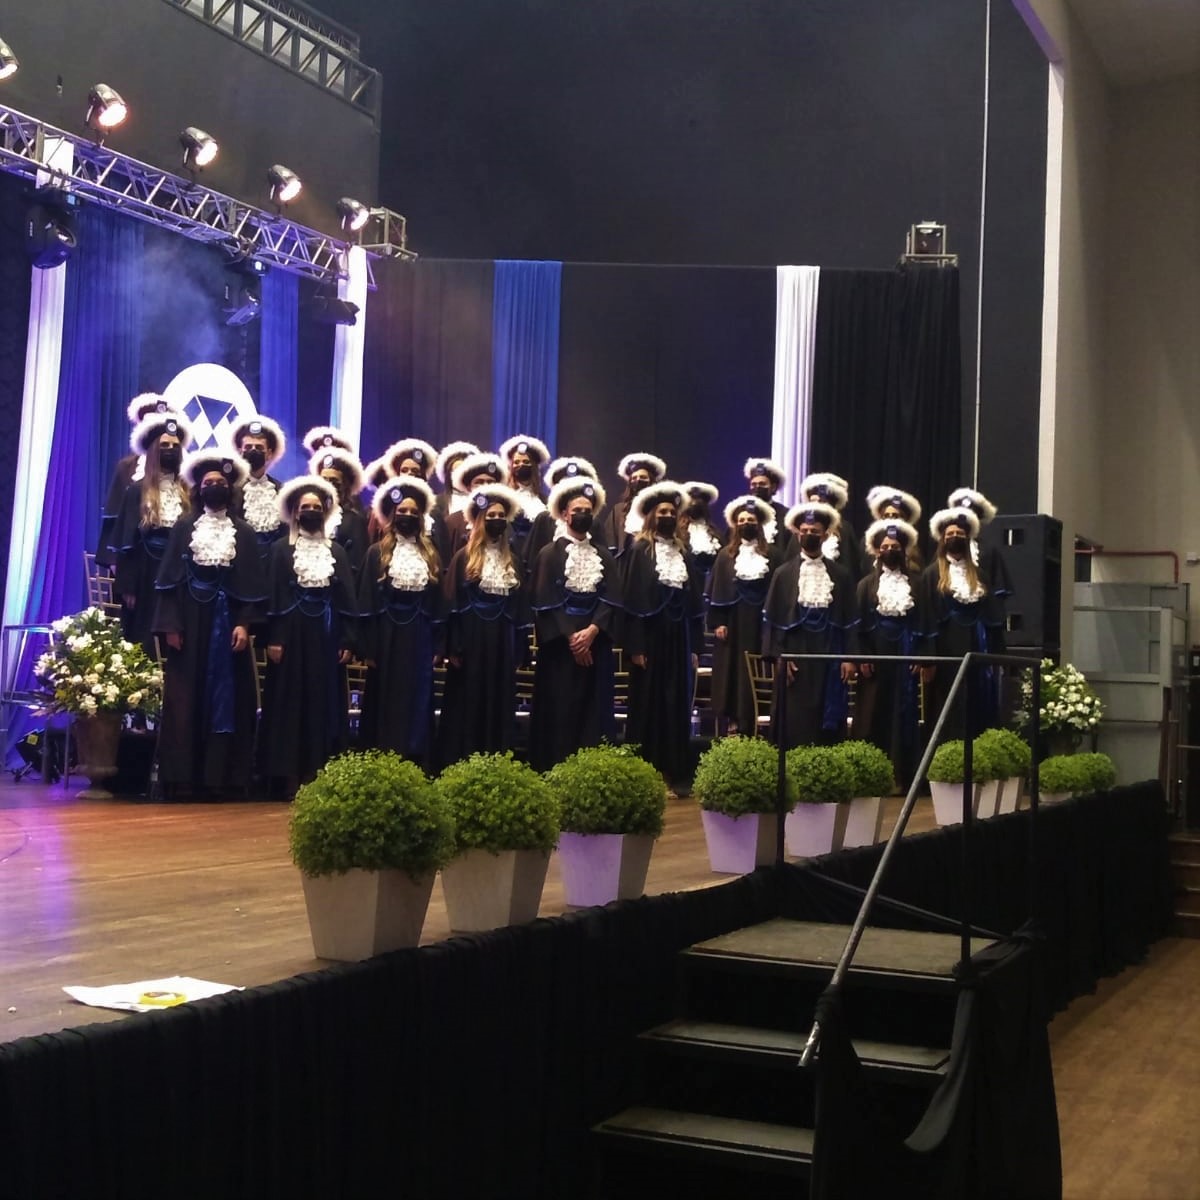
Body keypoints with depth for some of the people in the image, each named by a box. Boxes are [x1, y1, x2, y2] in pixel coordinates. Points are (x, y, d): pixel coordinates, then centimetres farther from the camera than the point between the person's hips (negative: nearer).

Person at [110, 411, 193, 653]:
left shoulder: (187, 492, 8)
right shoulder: (137, 491, 1)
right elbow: (125, 539, -1)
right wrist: (127, 586, -8)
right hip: (147, 574, -2)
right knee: (145, 640, 0)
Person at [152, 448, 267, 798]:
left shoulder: (243, 533, 7)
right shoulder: (184, 527, 7)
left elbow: (251, 586, 2)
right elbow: (170, 579, 2)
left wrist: (244, 624, -10)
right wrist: (170, 625, -7)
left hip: (227, 623, 0)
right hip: (190, 622, 0)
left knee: (226, 698, 0)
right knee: (186, 699, -2)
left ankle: (223, 776, 3)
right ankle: (182, 777, 0)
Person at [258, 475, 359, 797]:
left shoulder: (337, 551, 9)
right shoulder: (281, 549, 2)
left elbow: (347, 598, 6)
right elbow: (273, 596, -2)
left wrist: (348, 641, -1)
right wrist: (273, 639, -10)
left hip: (326, 635, 3)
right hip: (292, 634, -3)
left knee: (325, 703, 3)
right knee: (291, 702, -1)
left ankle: (321, 776, 7)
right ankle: (291, 776, 1)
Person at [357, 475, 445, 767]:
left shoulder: (430, 554, 10)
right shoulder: (377, 553, 1)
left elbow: (438, 602, 9)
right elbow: (367, 602, -2)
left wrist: (439, 646, 3)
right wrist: (369, 648, -8)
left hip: (419, 638, 2)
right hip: (387, 636, -2)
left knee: (417, 704, 4)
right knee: (386, 704, 2)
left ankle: (416, 766, 8)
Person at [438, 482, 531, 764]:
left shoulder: (512, 561, 12)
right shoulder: (464, 558, -1)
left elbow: (520, 606, 11)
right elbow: (452, 603, -5)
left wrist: (519, 649, 6)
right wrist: (453, 648, -11)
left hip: (502, 641, 4)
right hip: (472, 638, -4)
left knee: (499, 705, 6)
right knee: (468, 705, -1)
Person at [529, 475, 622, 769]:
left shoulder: (604, 556, 12)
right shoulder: (550, 554, 1)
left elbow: (611, 600, 2)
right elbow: (545, 603, -6)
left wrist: (591, 631, -14)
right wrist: (570, 637, -14)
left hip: (595, 644, 3)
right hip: (560, 645, -3)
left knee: (594, 710, 1)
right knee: (560, 711, -4)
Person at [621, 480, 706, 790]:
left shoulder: (684, 553, 12)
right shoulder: (639, 551, -3)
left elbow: (696, 601, 12)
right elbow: (631, 599, -8)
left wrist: (695, 646, 6)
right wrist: (635, 646, -14)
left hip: (679, 639, 5)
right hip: (650, 637, -5)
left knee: (676, 706, 6)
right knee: (648, 705, 0)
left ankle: (673, 774, 13)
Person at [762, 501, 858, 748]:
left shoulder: (840, 574, 7)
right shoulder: (784, 574, 5)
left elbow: (849, 618, 6)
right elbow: (772, 618, 1)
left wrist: (849, 657, -2)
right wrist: (780, 656, -8)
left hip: (829, 655, 1)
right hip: (795, 654, -1)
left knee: (828, 719, 3)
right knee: (794, 721, -1)